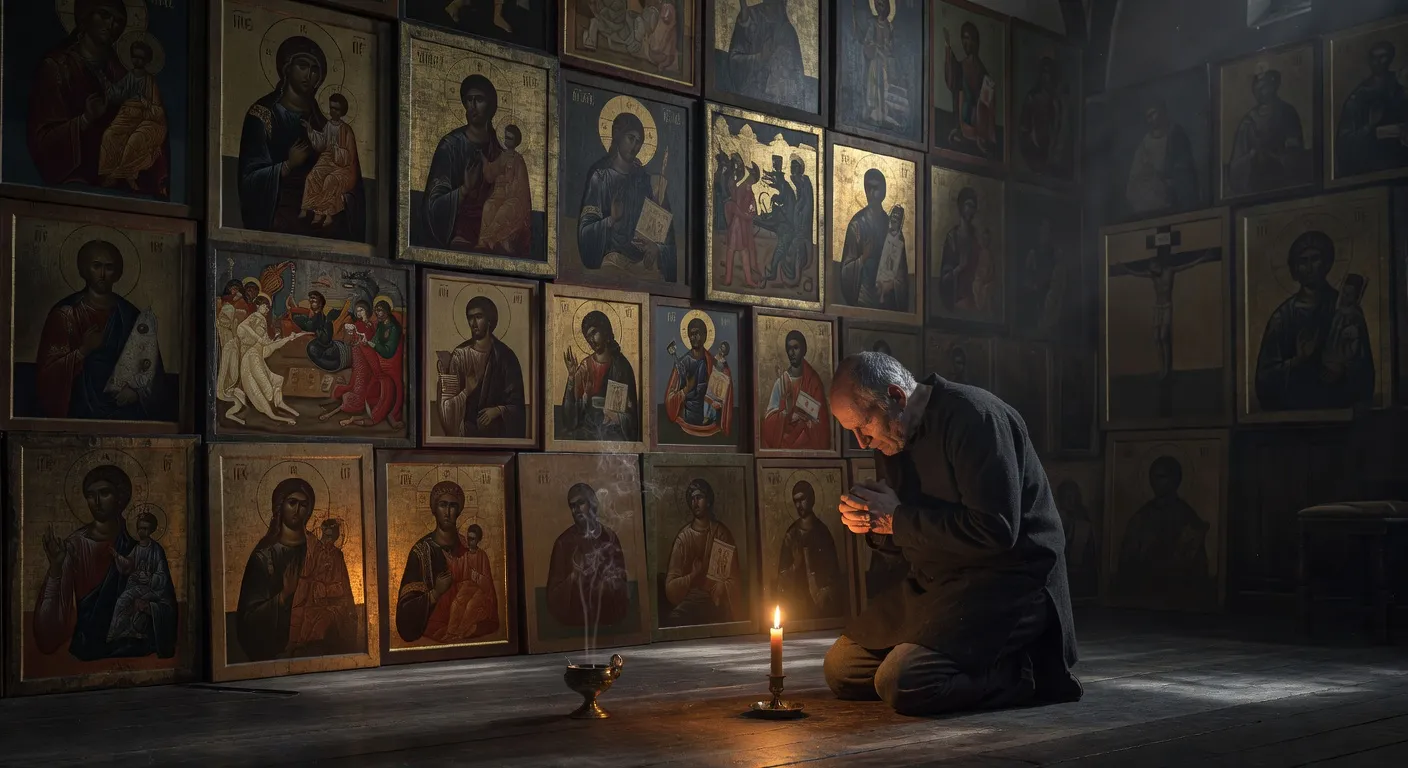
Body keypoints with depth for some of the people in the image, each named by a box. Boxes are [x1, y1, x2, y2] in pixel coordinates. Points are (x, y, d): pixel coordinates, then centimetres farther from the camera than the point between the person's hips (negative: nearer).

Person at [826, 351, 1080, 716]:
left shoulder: (972, 415, -16)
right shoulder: (893, 440, 10)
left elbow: (995, 530, -26)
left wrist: (896, 519, -17)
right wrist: (870, 525, -6)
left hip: (1009, 579, -10)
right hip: (934, 583, 10)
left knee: (902, 683, -25)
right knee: (841, 669, 7)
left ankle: (1029, 671, -5)